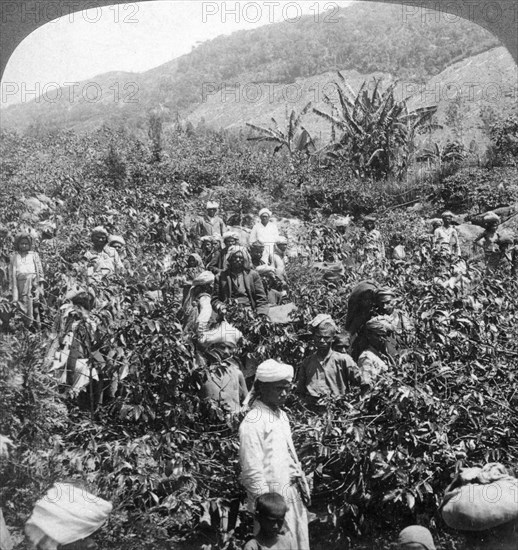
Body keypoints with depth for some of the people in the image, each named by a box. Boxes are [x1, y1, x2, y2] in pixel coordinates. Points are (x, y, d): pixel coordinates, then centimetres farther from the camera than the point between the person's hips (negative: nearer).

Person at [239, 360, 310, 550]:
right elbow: (252, 471, -18)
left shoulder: (281, 414, 9)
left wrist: (301, 483, 13)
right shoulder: (253, 423, -18)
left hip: (293, 491, 8)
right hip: (273, 495, -8)